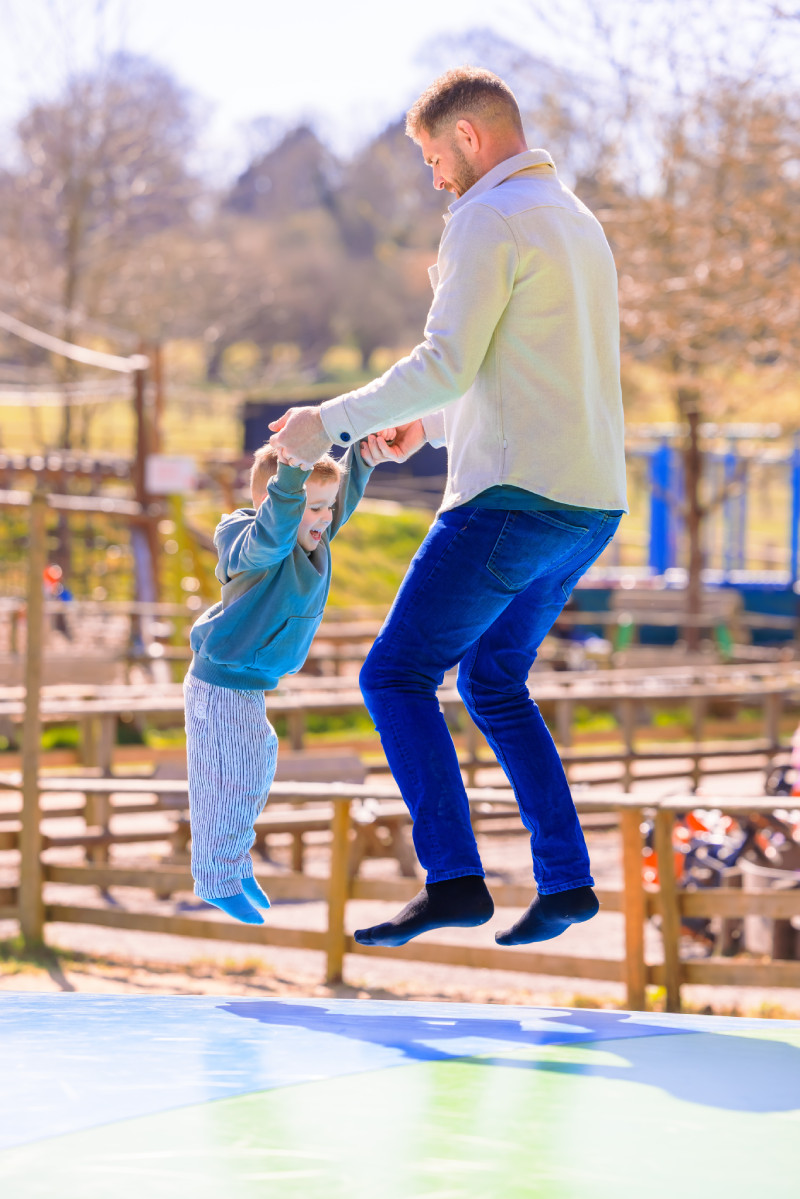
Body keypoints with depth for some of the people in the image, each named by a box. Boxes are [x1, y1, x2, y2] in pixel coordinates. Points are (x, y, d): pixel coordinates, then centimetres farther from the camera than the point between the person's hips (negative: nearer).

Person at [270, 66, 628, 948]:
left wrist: (331, 421, -9)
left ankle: (453, 878, -13)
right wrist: (429, 427, 26)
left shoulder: (489, 221, -10)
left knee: (396, 677, -4)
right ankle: (564, 881, 14)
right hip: (589, 503, 9)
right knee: (493, 684, 20)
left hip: (513, 497, -9)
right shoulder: (578, 224, 21)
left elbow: (446, 365, -18)